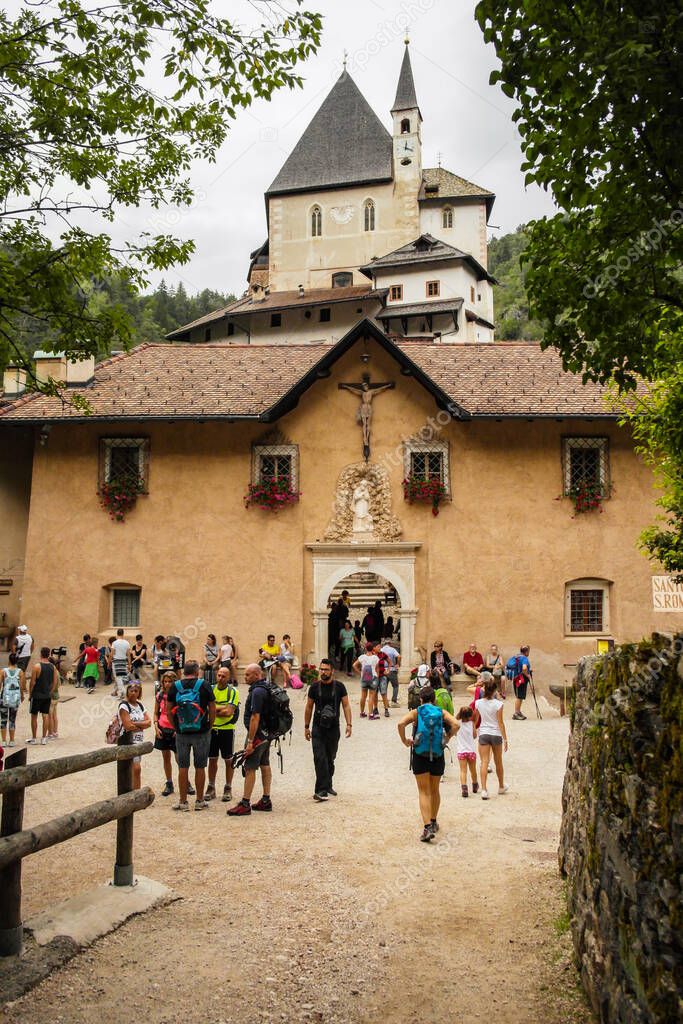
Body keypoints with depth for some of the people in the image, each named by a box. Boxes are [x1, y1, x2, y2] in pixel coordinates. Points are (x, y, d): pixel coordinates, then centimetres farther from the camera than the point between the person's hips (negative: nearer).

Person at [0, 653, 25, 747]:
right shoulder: (20, 672, -3)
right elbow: (22, 686, -2)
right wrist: (22, 696, 14)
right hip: (16, 697, 1)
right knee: (12, 720, 12)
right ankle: (11, 741, 12)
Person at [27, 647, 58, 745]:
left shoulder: (37, 666, -13)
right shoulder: (53, 667, 1)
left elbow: (32, 682, -12)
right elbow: (55, 682, 3)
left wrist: (30, 693, 0)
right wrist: (50, 692, 13)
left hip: (37, 695, -4)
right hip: (47, 695, 4)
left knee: (34, 716, 7)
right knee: (45, 716, 8)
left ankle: (34, 738, 12)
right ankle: (44, 738, 9)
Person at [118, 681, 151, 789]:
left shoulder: (140, 705, 13)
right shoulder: (124, 706, -8)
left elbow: (148, 722, 4)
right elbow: (128, 726, -16)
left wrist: (135, 724, -11)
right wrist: (142, 726, -3)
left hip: (139, 741, 7)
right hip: (127, 741, -7)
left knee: (132, 771, 9)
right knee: (136, 769, -13)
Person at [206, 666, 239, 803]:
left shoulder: (233, 691, -6)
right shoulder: (210, 689, 4)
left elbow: (229, 712, -16)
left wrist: (214, 710, -10)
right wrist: (223, 708, -15)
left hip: (227, 729, -3)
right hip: (212, 729, 3)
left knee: (228, 760, 5)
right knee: (212, 760, 9)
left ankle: (228, 789, 15)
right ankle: (211, 788, 19)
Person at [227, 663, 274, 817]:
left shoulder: (257, 691, -19)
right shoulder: (266, 688, 13)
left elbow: (255, 717, -24)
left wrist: (250, 741, -23)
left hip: (258, 734, -10)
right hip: (267, 734, 10)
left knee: (249, 768, -7)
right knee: (265, 765, 13)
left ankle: (245, 804, -5)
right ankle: (266, 801, 19)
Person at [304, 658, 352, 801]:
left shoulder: (339, 687, 0)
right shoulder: (314, 687, 1)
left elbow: (346, 705, 1)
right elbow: (309, 707, 9)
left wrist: (349, 724, -10)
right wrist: (306, 727, 9)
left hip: (333, 728, 1)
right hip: (318, 728, -1)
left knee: (330, 759, 11)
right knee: (320, 758, -12)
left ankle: (327, 786, 27)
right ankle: (322, 790, -14)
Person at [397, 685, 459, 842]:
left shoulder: (416, 712, -1)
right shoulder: (441, 712, 3)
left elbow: (401, 724, -18)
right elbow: (456, 725, -13)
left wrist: (404, 741, -5)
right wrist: (447, 739, 1)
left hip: (420, 755, -2)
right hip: (438, 756, 2)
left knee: (424, 792, 1)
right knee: (435, 790, 21)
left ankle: (427, 827, -13)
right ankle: (433, 822, 35)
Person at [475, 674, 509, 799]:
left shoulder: (478, 703, -3)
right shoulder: (498, 704, -11)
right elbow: (500, 723, -10)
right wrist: (505, 739, -4)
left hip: (483, 734, 1)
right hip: (496, 734, -1)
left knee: (484, 762, -4)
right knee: (498, 762, 17)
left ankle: (484, 789, -17)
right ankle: (501, 786, 35)